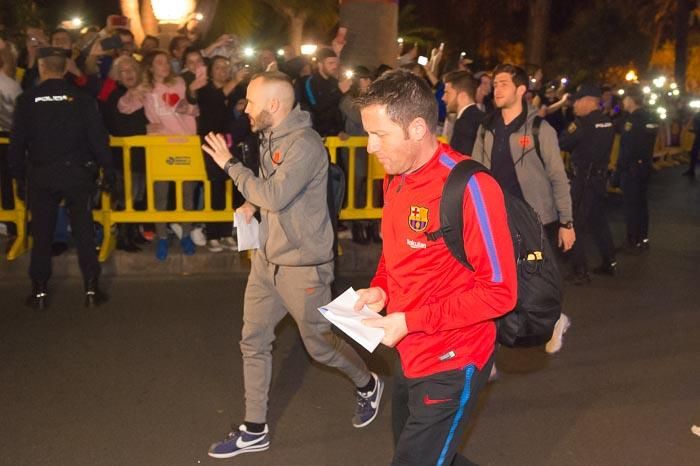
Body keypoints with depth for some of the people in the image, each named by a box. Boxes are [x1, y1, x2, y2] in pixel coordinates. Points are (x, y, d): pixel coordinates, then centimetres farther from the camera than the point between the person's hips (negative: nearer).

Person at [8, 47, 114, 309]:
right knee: (84, 231, 7)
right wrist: (108, 169, 1)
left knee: (41, 233, 10)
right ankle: (91, 289, 8)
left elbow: (17, 142, -1)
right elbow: (98, 137, -7)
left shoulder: (27, 100, -4)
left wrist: (18, 174, 9)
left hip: (40, 175, 1)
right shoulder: (81, 98, -5)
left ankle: (40, 292, 15)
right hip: (77, 172, 0)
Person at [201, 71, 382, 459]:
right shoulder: (271, 137, 7)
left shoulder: (304, 143, -21)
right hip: (267, 258, 8)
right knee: (253, 341, 9)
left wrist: (230, 165, -20)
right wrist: (251, 204, 2)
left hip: (302, 264, -8)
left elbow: (275, 196, -29)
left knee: (319, 343, 8)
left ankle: (368, 385, 37)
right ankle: (255, 430, 22)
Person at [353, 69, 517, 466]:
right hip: (411, 356, 8)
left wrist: (410, 321, -24)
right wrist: (380, 288, -3)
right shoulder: (395, 179, 2)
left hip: (450, 365, -8)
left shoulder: (469, 188, -24)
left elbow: (500, 292, -23)